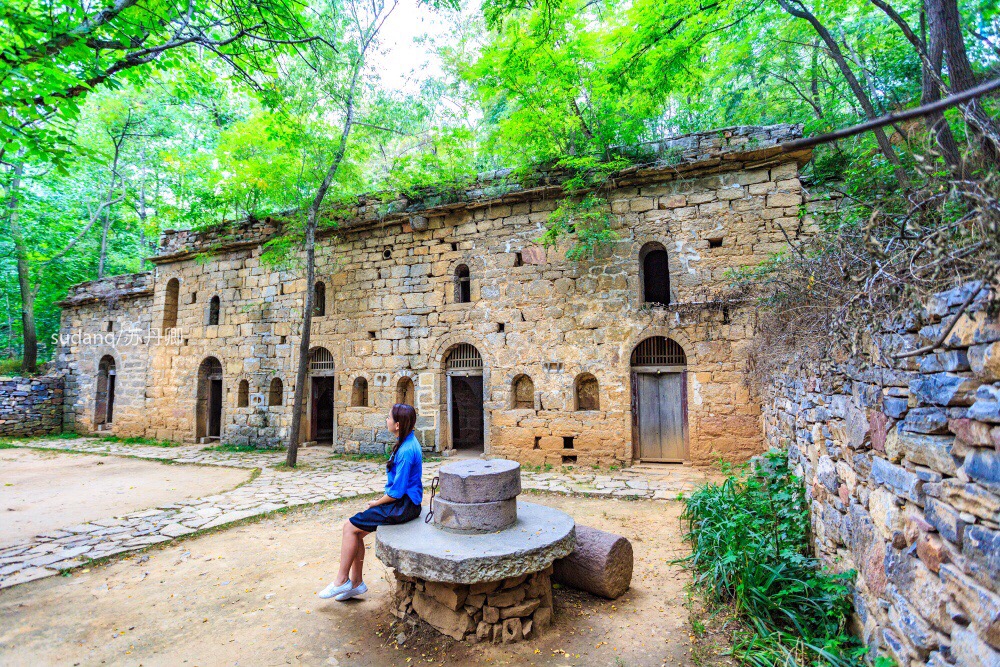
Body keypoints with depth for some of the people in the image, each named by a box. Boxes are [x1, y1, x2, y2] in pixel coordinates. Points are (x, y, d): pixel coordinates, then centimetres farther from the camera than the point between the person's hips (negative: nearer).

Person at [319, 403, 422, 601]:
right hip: (401, 502, 9)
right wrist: (380, 501, 11)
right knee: (355, 530, 10)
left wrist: (377, 502, -6)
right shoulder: (407, 443, 6)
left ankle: (342, 581, 12)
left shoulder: (406, 451, -25)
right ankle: (356, 582, 20)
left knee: (350, 527, -3)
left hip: (403, 506, -9)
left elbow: (397, 492, -22)